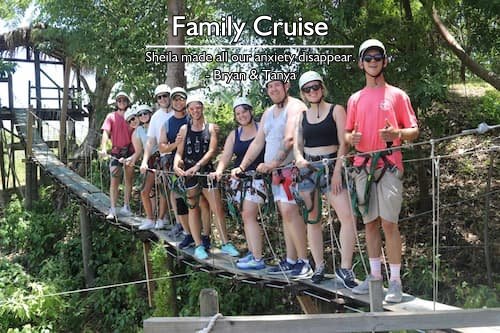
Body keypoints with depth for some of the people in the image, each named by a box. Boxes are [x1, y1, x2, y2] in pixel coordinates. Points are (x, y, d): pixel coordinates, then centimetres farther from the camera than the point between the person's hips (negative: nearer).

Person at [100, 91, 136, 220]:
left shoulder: (132, 117, 8)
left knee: (128, 180, 9)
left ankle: (126, 207, 21)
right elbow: (106, 132, -7)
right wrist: (103, 148, -20)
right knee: (114, 181, -6)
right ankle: (113, 209, -3)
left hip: (130, 151, 2)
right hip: (116, 152, -2)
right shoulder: (111, 117, 3)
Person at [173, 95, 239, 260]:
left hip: (206, 170, 0)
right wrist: (176, 164, -20)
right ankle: (198, 246, 10)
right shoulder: (185, 129, 7)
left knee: (218, 208, -2)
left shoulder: (210, 128, 4)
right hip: (188, 172, 1)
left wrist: (197, 166, -20)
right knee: (193, 207, 4)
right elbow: (179, 151, 1)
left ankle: (226, 243, 7)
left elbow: (212, 150, -6)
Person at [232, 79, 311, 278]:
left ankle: (304, 262, -10)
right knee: (285, 213, 8)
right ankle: (291, 261, 14)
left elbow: (290, 139, -20)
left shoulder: (295, 107, -7)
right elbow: (257, 143, 19)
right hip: (276, 170, 8)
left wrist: (274, 162, -29)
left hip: (292, 167, -8)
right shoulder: (268, 113, 20)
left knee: (289, 211, -15)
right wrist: (242, 167, 12)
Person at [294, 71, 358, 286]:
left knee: (347, 216, -16)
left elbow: (343, 143, -3)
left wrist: (337, 171, -13)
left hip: (332, 166, -3)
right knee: (312, 219, 5)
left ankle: (345, 267, -8)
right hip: (308, 168, 4)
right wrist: (299, 158, -13)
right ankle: (319, 266, 14)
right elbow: (297, 143, 10)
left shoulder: (336, 110, 3)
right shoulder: (302, 116, 14)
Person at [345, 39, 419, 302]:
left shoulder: (397, 95, 5)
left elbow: (414, 131, 2)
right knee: (370, 222, 9)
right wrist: (351, 138, -6)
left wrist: (396, 133, -19)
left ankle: (395, 281, -2)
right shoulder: (355, 99, 15)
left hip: (389, 166, -4)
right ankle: (375, 275, 18)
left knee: (389, 222, -9)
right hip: (363, 167, 4)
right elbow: (348, 133, 17)